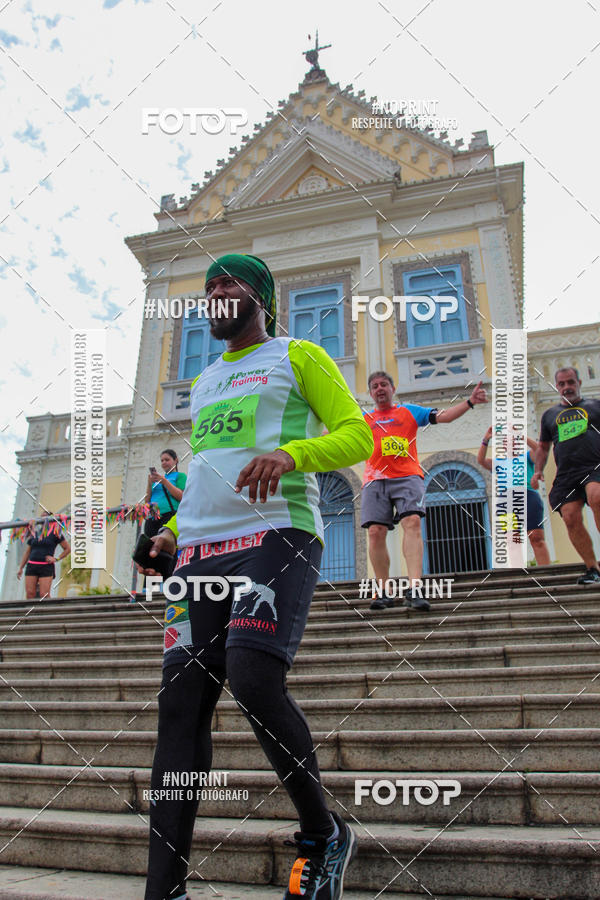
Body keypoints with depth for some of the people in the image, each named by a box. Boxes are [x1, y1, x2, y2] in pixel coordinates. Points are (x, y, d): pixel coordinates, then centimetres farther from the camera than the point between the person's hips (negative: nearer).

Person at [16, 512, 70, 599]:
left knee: (44, 595, -12)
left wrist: (56, 559, -3)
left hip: (46, 567, -4)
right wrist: (20, 568, 16)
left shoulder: (55, 533, 4)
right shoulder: (34, 533, 15)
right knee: (30, 594, -4)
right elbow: (27, 552, 20)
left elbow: (68, 548, 6)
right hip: (31, 566, 4)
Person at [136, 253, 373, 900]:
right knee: (180, 701, -2)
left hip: (276, 537, -6)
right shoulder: (203, 382, 29)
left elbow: (358, 435, 0)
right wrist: (172, 530, 17)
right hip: (200, 551, 7)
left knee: (252, 678, -22)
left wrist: (290, 453, -19)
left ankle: (324, 835, 3)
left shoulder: (298, 357, 11)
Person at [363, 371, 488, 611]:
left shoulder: (409, 411, 18)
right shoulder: (364, 419, 22)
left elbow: (442, 416, 10)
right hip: (375, 480, 2)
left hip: (407, 476, -1)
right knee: (376, 532, -9)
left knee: (412, 523, -21)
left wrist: (469, 402, -2)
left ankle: (414, 589, -28)